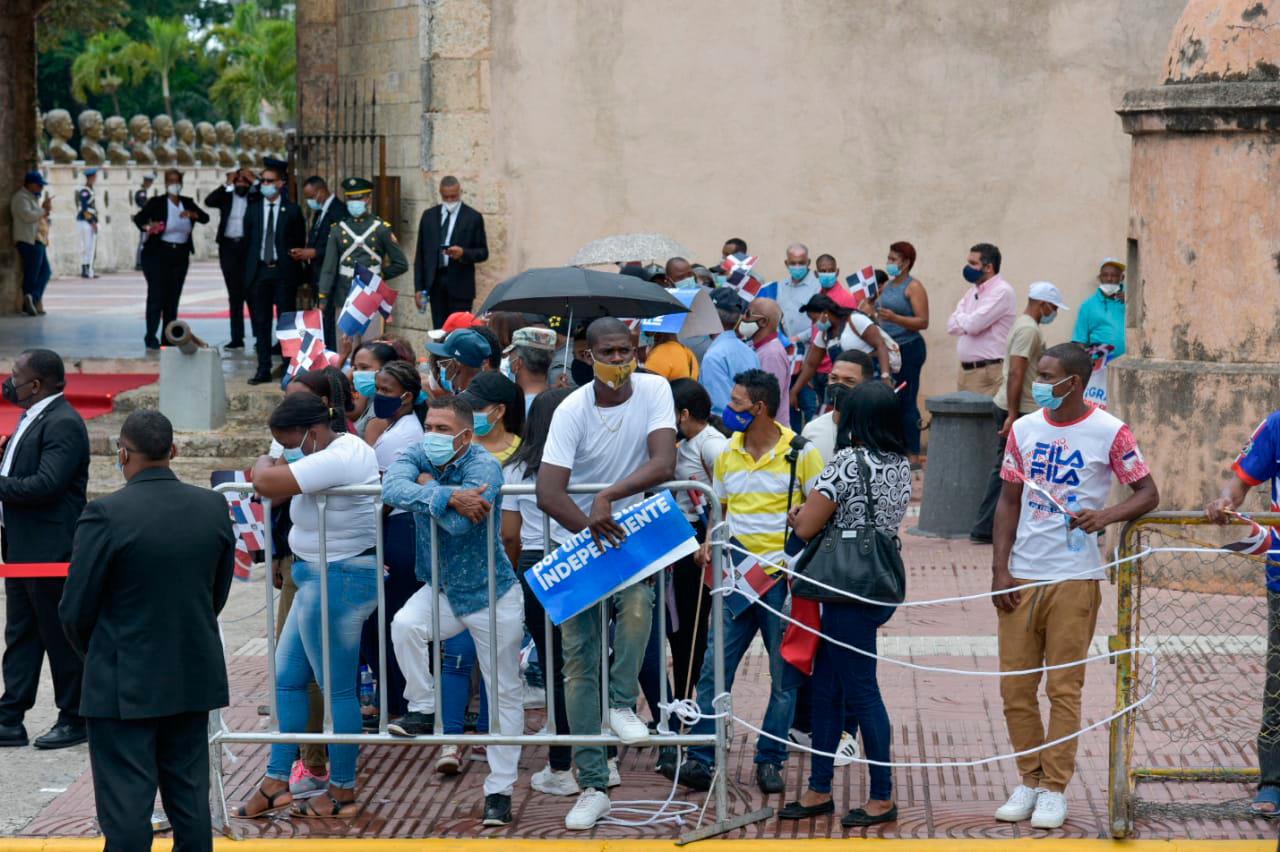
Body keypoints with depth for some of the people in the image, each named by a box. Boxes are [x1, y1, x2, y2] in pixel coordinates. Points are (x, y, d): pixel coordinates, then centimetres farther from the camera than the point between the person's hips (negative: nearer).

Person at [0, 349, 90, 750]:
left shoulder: (62, 424, -18)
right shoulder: (33, 419, 14)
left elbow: (47, 484, -26)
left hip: (49, 550, -10)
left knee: (61, 638, 1)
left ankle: (74, 720, 12)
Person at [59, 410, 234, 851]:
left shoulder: (105, 515, -17)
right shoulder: (214, 507, -1)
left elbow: (76, 608, -10)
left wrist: (92, 653, 9)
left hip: (125, 684, -5)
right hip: (194, 678, 5)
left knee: (125, 804, 0)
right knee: (190, 797, 14)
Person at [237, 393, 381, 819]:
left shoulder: (334, 461, -24)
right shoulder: (350, 445, 10)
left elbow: (265, 483, -30)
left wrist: (265, 462, -7)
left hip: (336, 581, -11)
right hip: (323, 579, 11)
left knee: (337, 689, -1)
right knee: (287, 679, 13)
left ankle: (343, 793, 9)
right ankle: (276, 782, 18)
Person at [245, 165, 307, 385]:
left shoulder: (292, 210, 2)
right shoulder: (253, 209, 9)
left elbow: (300, 241, 4)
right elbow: (247, 241, 10)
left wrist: (294, 268, -3)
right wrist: (247, 272, 3)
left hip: (284, 273, -2)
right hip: (259, 271, 2)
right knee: (260, 322, 3)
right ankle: (264, 369, 7)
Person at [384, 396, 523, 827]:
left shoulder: (484, 467, -20)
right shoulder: (418, 457, -6)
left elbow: (459, 523, -34)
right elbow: (392, 489, -28)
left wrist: (428, 487, -19)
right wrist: (448, 496, -36)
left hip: (491, 593, -4)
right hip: (442, 589, 4)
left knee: (504, 693, 2)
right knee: (404, 625, -27)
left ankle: (499, 790, 12)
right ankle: (422, 710, -4)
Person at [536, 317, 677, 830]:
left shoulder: (654, 391, -11)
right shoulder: (572, 411, -15)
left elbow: (663, 465, -23)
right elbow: (548, 493, -23)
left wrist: (608, 497, -35)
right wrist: (591, 527, -40)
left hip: (633, 531, 0)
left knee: (637, 601, -34)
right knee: (579, 662, 0)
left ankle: (623, 705, -10)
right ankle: (592, 787, 6)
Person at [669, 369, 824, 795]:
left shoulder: (800, 453, -6)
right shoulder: (727, 453, 9)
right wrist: (710, 543, 2)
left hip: (782, 578, -4)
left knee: (784, 676, 4)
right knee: (714, 669, 0)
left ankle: (770, 761, 15)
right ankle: (700, 760, 3)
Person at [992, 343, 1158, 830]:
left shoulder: (1109, 433, -6)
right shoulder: (1024, 430, 7)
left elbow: (1148, 494, -3)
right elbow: (1009, 502, 10)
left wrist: (1106, 516, -22)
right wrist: (1000, 569, 1)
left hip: (1074, 579, -4)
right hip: (1020, 577, 4)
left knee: (1064, 689, 1)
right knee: (1015, 687, 6)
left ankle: (1054, 789, 9)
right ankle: (1030, 780, 19)